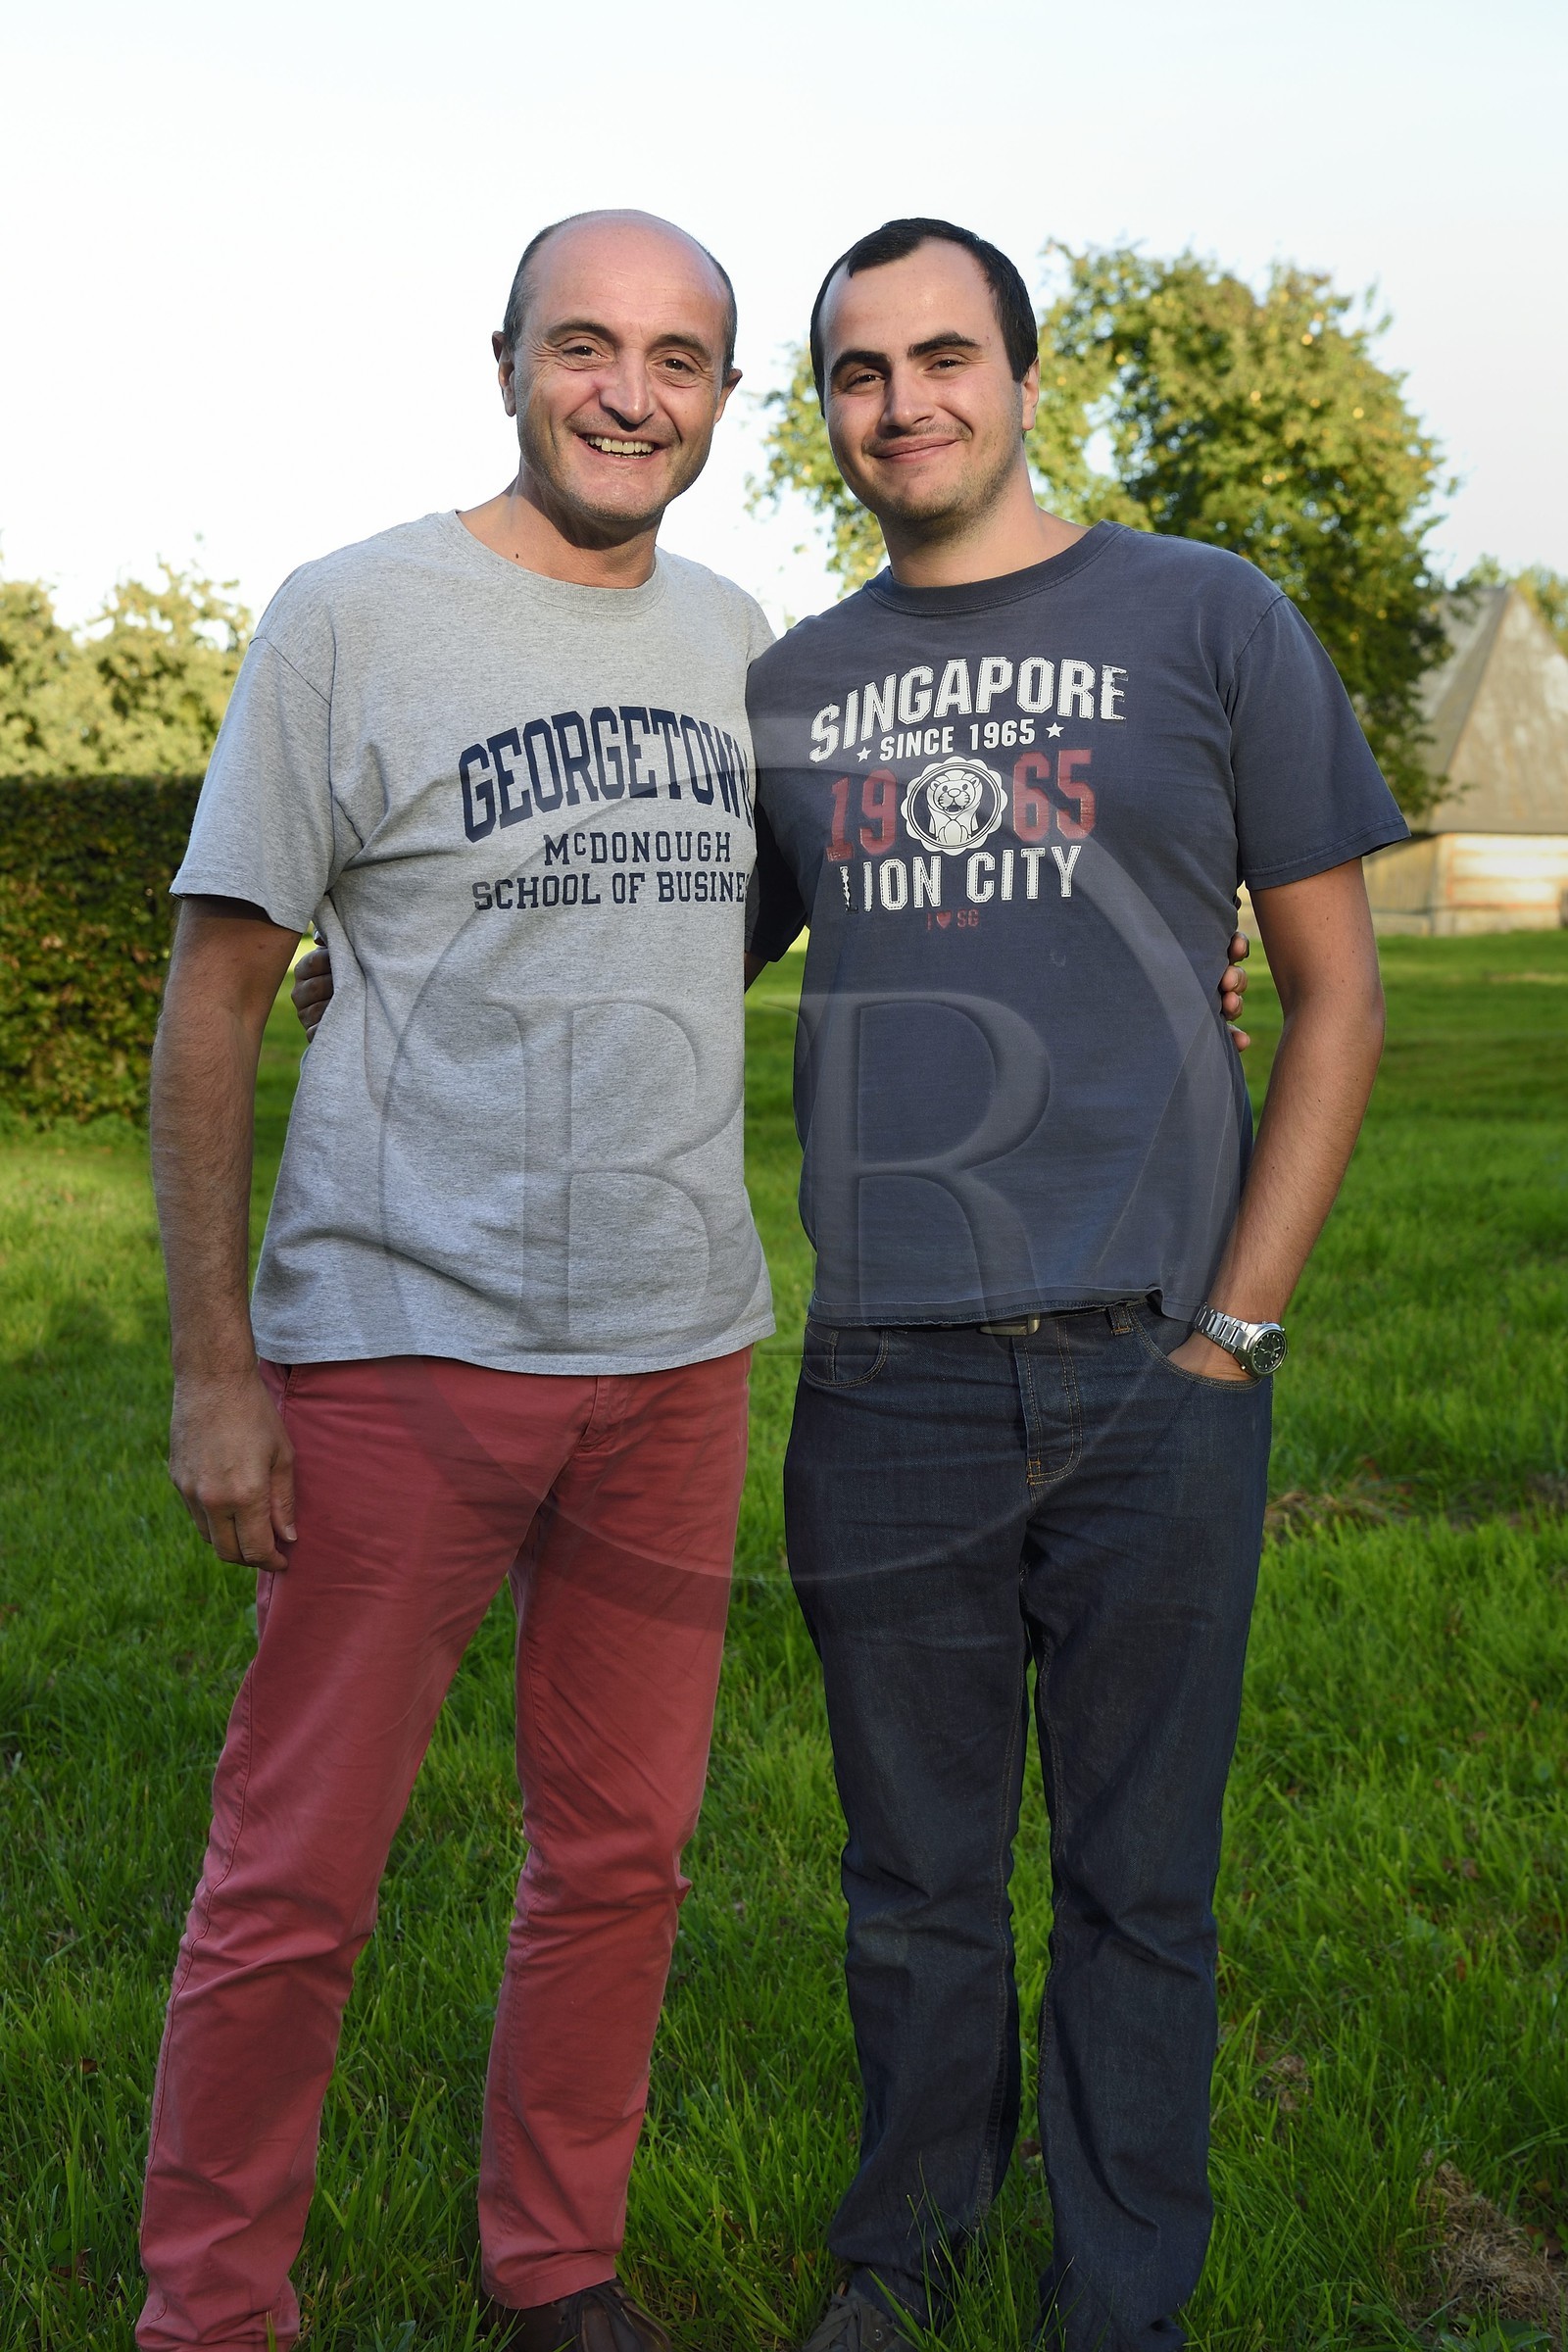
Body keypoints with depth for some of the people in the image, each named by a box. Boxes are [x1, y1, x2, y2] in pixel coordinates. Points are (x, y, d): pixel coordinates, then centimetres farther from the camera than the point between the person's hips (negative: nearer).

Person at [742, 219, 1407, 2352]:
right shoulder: (788, 693, 12)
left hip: (1151, 1375, -2)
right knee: (918, 1877, 13)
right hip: (887, 1382, 2)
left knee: (1139, 1881, 8)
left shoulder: (1207, 621, 3)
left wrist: (1233, 1333, -5)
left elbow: (1336, 998, 3)